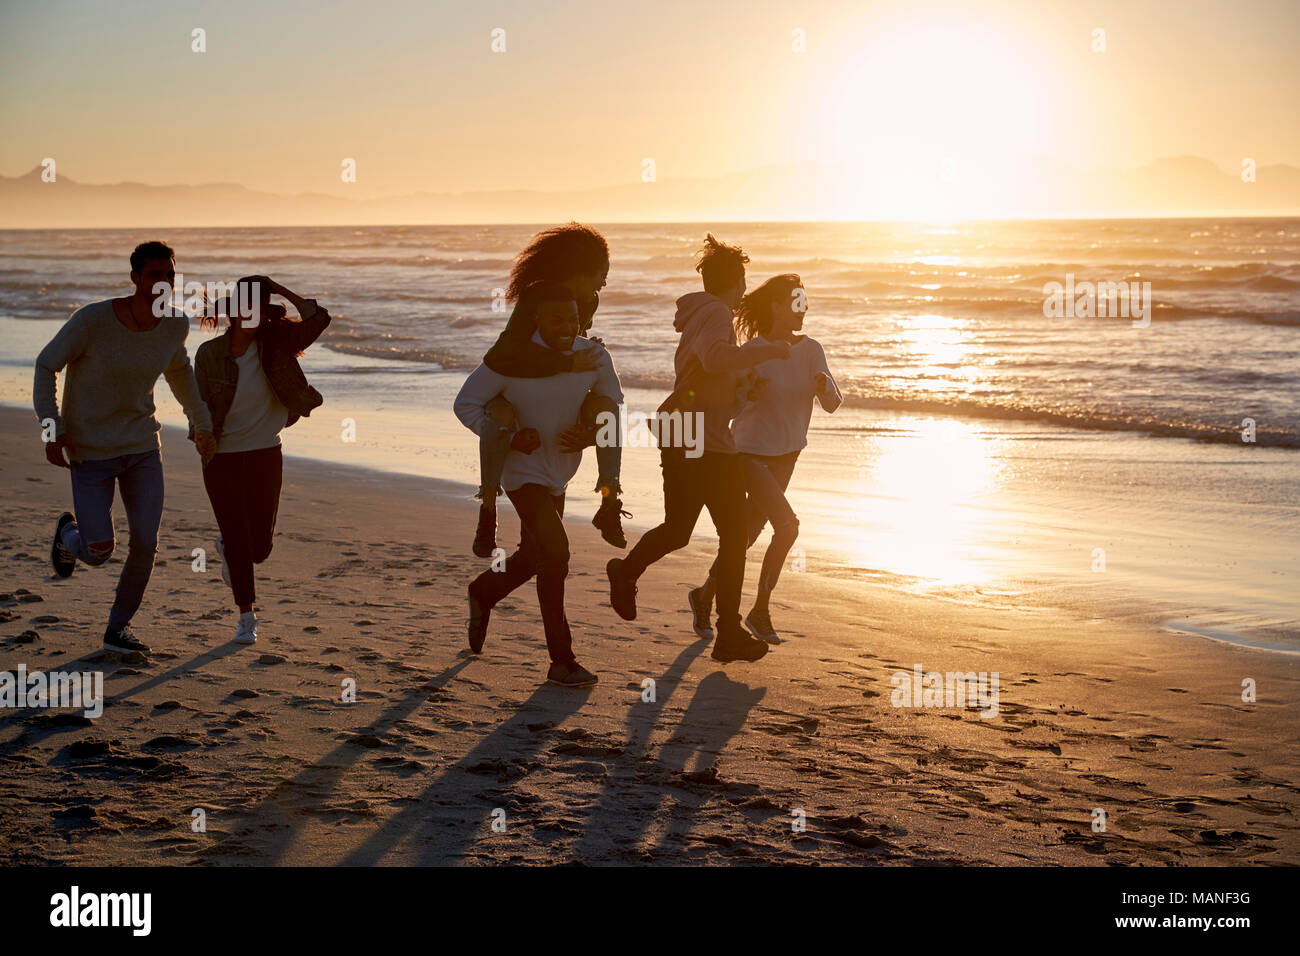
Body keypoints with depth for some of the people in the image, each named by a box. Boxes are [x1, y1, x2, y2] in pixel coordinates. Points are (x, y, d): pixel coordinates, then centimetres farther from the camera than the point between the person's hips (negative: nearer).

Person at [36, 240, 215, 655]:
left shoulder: (175, 324, -7)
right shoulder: (92, 320, -22)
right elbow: (46, 365, -9)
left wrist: (202, 422, 21)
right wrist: (51, 430, -16)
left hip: (143, 447, 4)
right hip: (90, 452, -4)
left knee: (146, 543, -4)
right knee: (99, 551, -7)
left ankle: (119, 627, 18)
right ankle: (69, 533, 31)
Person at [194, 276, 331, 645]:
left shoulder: (275, 343, -5)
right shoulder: (209, 353, -6)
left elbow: (318, 320, -15)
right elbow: (200, 404, 0)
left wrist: (281, 290, -16)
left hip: (265, 455, 1)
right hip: (222, 458, -1)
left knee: (259, 547, 6)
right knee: (237, 540, -1)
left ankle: (226, 548, 43)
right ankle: (246, 617, 16)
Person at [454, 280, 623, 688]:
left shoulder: (594, 357, -9)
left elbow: (613, 406, 5)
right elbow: (466, 404, -11)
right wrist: (508, 437, -22)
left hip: (559, 472, 6)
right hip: (523, 469, -6)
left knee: (534, 556, 20)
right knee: (555, 552, -19)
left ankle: (483, 593, 52)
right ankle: (561, 662, -12)